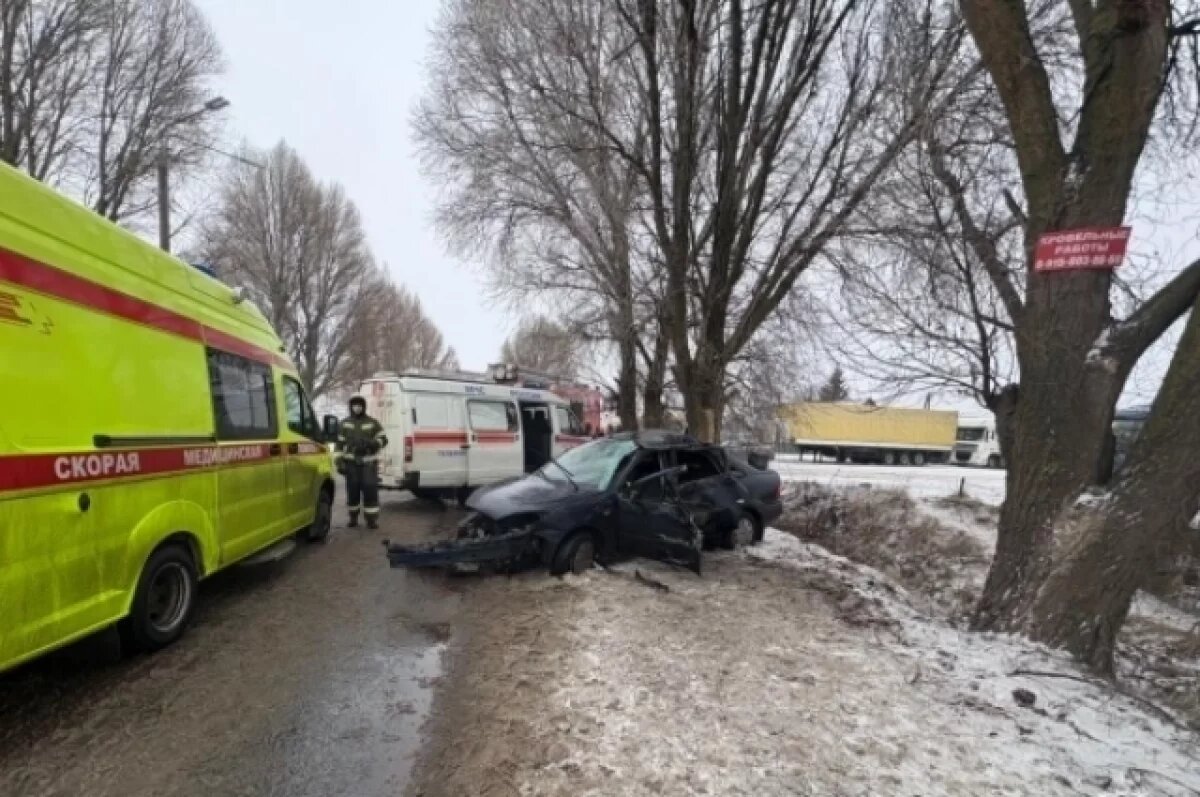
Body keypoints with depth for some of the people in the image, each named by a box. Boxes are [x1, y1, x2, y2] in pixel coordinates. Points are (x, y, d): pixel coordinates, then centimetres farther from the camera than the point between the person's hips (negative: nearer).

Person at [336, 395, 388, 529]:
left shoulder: (373, 423, 6)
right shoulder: (345, 424, 11)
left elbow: (383, 439, 2)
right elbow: (340, 444, 11)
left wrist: (371, 443, -17)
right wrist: (340, 461, 3)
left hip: (369, 462, -1)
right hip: (351, 462, 2)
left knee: (370, 490, -7)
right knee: (352, 490, 3)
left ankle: (372, 519, -1)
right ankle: (353, 517, 20)